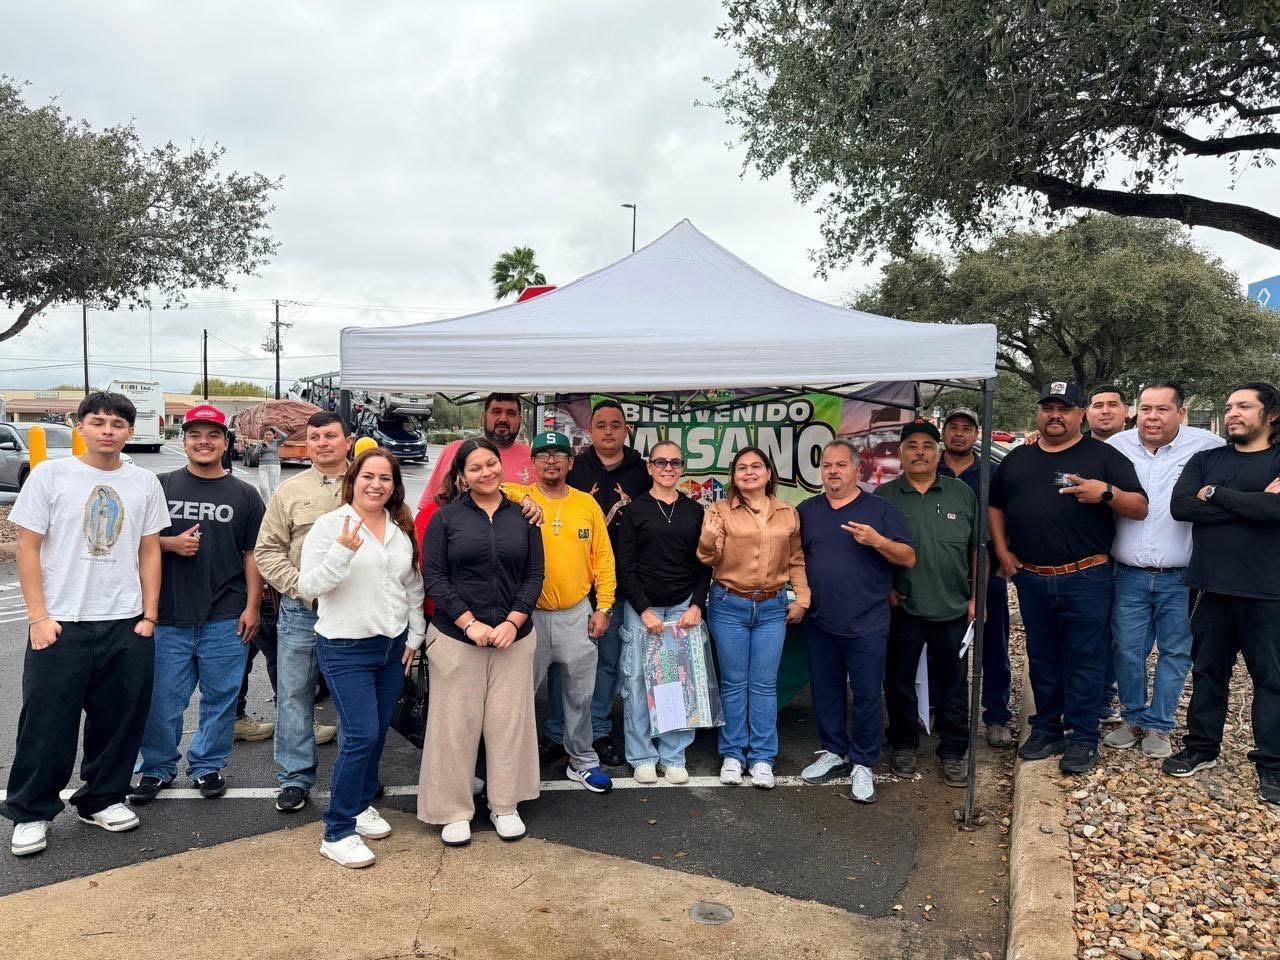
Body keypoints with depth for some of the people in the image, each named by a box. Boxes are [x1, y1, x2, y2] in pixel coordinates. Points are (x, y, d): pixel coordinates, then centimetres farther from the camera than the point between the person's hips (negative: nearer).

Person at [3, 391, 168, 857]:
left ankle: (102, 799, 28)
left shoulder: (145, 482, 5)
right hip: (61, 624, -2)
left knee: (119, 721, 10)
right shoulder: (50, 475, -2)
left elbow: (149, 552, 8)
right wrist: (38, 616, -9)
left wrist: (149, 614, 2)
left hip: (127, 625, 3)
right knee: (47, 724, 4)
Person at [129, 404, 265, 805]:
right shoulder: (162, 486, 5)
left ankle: (207, 765, 24)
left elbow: (252, 555, 5)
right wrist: (172, 543, -11)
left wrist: (252, 607, -2)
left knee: (220, 697, 8)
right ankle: (157, 768, 25)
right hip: (170, 617, 0)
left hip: (225, 620, 0)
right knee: (162, 699, 7)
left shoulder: (244, 495, 6)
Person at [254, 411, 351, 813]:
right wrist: (300, 587, -8)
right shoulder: (290, 491, 5)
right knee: (294, 695, 7)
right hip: (301, 612, 1)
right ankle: (295, 778, 20)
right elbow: (267, 551, 4)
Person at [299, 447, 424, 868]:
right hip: (345, 648, -6)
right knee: (361, 735, -10)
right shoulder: (330, 525, -9)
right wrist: (341, 552, -28)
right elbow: (308, 585, -15)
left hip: (392, 645, 6)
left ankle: (361, 805, 34)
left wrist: (414, 635, 12)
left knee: (377, 733, 14)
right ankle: (337, 832, 3)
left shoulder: (402, 529, 7)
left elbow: (413, 586, 15)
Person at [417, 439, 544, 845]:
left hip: (513, 637, 2)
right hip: (455, 637, -2)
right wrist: (469, 622, -13)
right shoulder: (446, 517, 0)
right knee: (455, 723, 4)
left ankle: (505, 805, 24)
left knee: (509, 721, 7)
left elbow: (534, 575, 4)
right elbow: (433, 576, -5)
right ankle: (455, 811, 19)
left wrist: (513, 621, -8)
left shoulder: (522, 516, 6)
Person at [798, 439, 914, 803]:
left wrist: (878, 541, -19)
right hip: (819, 623, 3)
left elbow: (909, 557, -2)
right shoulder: (806, 511, 10)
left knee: (866, 695, 3)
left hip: (866, 624, -3)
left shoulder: (880, 509, 0)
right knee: (825, 691, 13)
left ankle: (862, 765, 17)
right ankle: (833, 752, 30)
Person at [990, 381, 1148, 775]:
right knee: (1041, 659, 13)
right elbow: (996, 506, 21)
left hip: (1085, 579, -4)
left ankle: (1083, 739, 12)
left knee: (1084, 660, 2)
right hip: (1031, 579, 4)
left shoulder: (1103, 456, 0)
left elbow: (1140, 507, -4)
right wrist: (1003, 551, 9)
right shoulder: (1017, 459, 12)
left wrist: (1107, 493, -24)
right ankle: (1046, 731, 25)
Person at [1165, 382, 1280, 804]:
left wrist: (1214, 494, -12)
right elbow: (1180, 506, -9)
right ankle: (1201, 747, 26)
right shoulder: (1205, 460, 8)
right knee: (1207, 671, 13)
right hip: (1212, 586, 3)